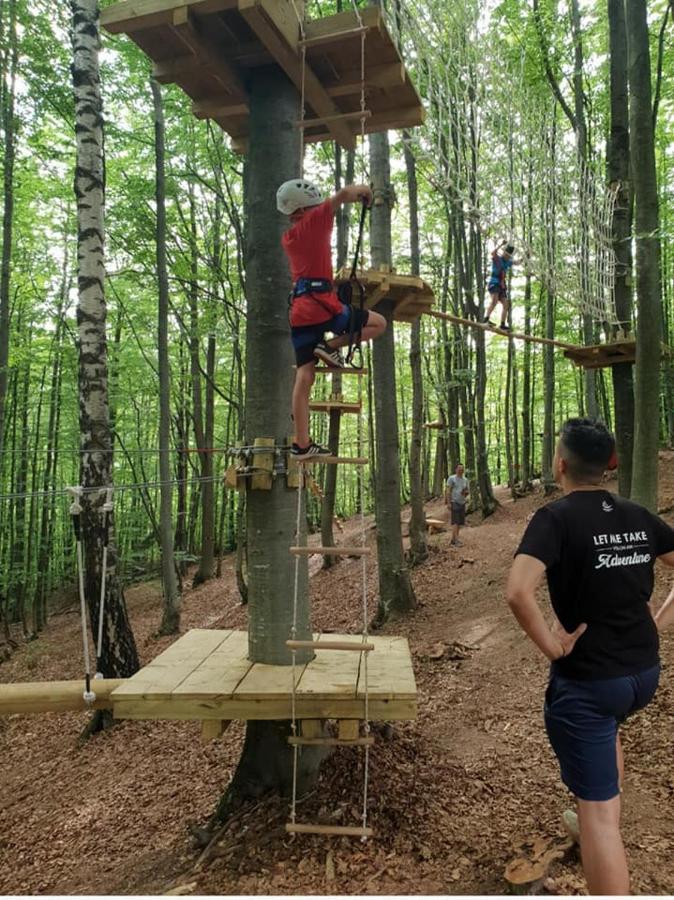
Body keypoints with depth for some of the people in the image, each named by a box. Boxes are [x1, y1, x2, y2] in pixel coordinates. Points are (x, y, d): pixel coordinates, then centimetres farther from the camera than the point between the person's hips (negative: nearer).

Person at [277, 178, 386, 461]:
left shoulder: (288, 238, 22)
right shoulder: (315, 221, 1)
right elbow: (344, 193, -8)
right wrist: (362, 190, 9)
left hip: (298, 312, 7)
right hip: (322, 305, -7)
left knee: (304, 377, 4)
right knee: (378, 323, 10)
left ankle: (301, 444, 0)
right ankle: (331, 346, -8)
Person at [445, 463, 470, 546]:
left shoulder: (465, 480, 12)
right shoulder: (451, 478, -4)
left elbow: (468, 491, 15)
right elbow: (448, 491, -8)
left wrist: (465, 492, -10)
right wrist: (448, 503, -15)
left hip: (462, 503, 6)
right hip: (454, 503, -6)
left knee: (459, 522, 5)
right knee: (455, 522, -13)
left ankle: (453, 540, 12)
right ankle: (456, 540, -19)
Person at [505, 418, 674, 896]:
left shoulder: (556, 517, -17)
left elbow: (519, 592, -32)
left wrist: (552, 645, -18)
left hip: (587, 680, -7)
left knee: (598, 809, 4)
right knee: (607, 727, 38)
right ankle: (603, 815, 53)